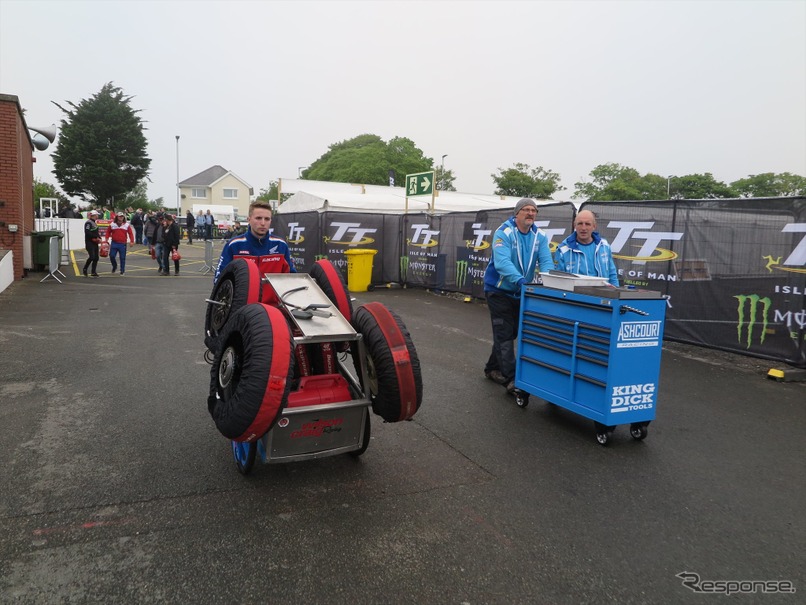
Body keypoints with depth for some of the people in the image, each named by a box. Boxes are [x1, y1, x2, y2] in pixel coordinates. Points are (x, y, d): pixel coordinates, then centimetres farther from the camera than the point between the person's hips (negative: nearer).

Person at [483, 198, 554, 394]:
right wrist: (520, 280, -46)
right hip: (499, 290, -6)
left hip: (520, 293, 6)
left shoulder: (539, 236, 0)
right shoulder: (504, 233, -18)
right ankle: (511, 379, -5)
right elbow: (502, 262, -31)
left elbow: (546, 261, -10)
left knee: (510, 333, 16)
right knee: (504, 335, -6)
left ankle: (492, 368, 33)